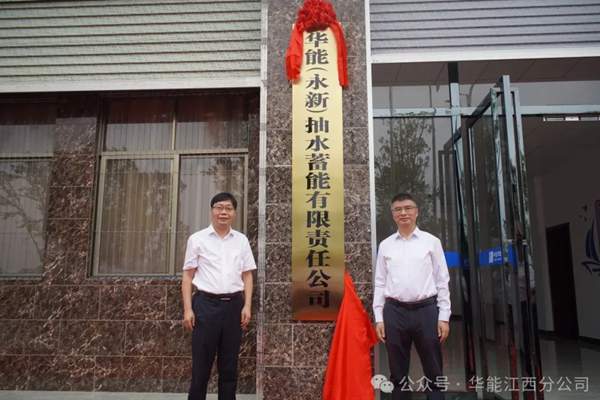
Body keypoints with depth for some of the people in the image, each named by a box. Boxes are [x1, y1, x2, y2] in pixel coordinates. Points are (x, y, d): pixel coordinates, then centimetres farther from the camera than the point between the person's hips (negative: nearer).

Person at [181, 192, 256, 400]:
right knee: (201, 363, 5)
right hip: (206, 304, -2)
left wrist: (247, 305, 1)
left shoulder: (241, 240, 9)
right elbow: (188, 275, 2)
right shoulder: (197, 239, 2)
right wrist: (188, 309, -5)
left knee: (230, 363, 11)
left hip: (233, 305, 3)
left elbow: (247, 275, 10)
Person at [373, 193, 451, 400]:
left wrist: (444, 317, -2)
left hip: (426, 310, -1)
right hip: (394, 312, 1)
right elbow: (380, 283, 7)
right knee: (397, 373, 12)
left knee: (433, 373, 8)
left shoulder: (432, 242, 4)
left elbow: (442, 281, 3)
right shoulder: (385, 245, 8)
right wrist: (379, 318, 2)